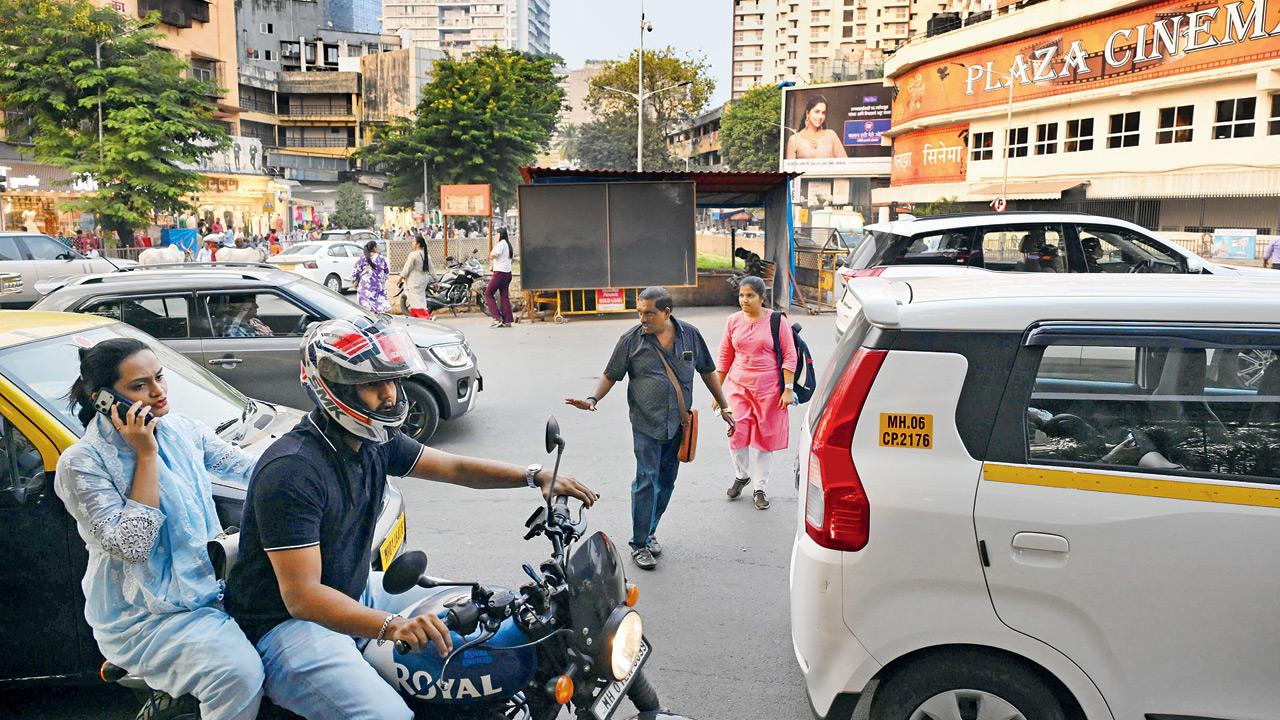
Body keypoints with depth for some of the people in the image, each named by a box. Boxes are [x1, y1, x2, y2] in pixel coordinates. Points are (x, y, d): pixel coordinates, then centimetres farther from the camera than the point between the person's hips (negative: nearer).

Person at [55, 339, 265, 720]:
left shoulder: (180, 428, 4)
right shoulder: (82, 462, -14)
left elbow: (248, 467, 9)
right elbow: (131, 546, -21)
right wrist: (146, 455, -20)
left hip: (208, 584, 7)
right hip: (143, 616, -7)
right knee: (239, 671, -27)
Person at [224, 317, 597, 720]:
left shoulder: (376, 441, 0)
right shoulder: (290, 471, -27)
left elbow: (454, 468, 7)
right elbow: (302, 595, -31)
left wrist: (536, 476, -7)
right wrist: (391, 625, -45)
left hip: (354, 593, 9)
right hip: (288, 621, -9)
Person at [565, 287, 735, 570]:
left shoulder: (690, 335, 3)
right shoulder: (631, 340, -4)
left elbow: (708, 372, 13)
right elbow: (611, 375, 2)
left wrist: (725, 409, 14)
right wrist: (592, 399, -17)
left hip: (678, 425, 3)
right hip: (646, 424, -3)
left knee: (666, 483, 11)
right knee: (646, 481, -8)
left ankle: (649, 532, 28)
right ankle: (639, 544, 3)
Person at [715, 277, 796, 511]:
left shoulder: (776, 321, -5)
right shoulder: (733, 321, 4)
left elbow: (789, 355, -3)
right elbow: (724, 357, 10)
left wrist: (788, 389, -9)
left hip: (768, 388, -2)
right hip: (738, 386, 2)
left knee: (765, 438, 5)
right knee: (736, 434, -6)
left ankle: (760, 489, 19)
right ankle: (741, 475, 23)